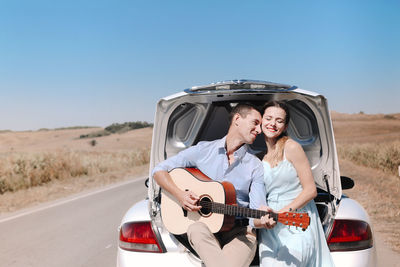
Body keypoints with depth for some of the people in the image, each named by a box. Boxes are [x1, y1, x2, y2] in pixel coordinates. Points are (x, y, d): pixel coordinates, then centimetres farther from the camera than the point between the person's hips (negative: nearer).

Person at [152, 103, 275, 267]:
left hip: (239, 232, -1)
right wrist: (180, 195, -11)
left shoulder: (255, 166, 4)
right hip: (204, 225, 1)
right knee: (197, 229, -35)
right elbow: (159, 170, 5)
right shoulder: (203, 150, 4)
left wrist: (263, 220, -28)